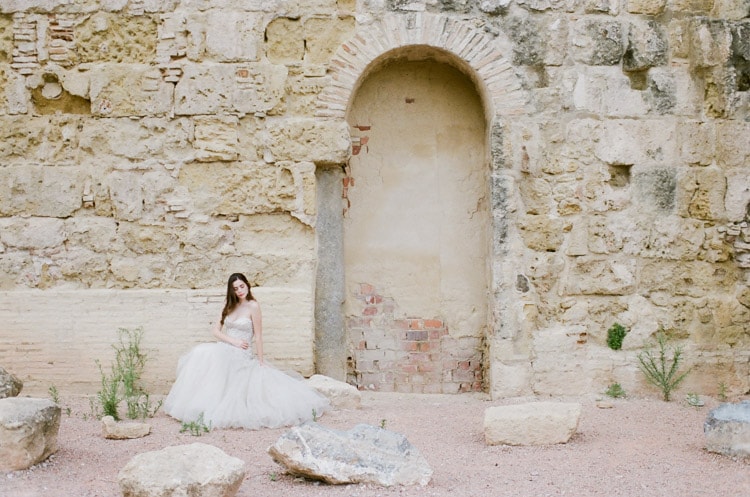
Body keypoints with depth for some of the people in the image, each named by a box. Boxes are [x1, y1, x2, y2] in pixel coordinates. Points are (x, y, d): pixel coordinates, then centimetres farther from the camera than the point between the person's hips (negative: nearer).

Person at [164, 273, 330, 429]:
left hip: (242, 355, -6)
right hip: (226, 350, 6)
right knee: (201, 353, -24)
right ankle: (198, 403, -17)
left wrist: (260, 362, -6)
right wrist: (234, 341, -9)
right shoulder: (230, 307, 13)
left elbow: (258, 336, -5)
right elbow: (215, 330, 8)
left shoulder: (253, 306, -5)